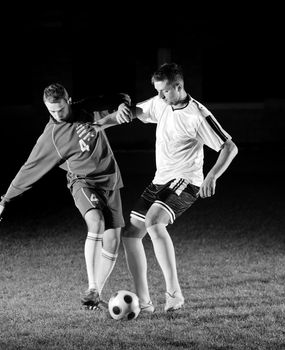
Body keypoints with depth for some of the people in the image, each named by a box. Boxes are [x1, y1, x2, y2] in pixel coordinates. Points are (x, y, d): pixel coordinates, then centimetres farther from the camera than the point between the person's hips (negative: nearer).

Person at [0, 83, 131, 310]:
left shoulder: (90, 109, -2)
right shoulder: (50, 137, -8)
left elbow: (122, 99, 12)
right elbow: (30, 169, -1)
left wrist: (121, 108, -13)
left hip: (110, 181, 4)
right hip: (83, 182, -4)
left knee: (112, 241, -5)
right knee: (96, 222, -33)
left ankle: (97, 295, 7)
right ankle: (92, 289, -33)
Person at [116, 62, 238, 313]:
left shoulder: (197, 115, -18)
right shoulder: (161, 104, 4)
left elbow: (230, 147, -17)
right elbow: (137, 111, 24)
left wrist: (212, 176, -31)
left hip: (185, 182, -8)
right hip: (160, 180, 8)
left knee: (153, 221, -33)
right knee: (130, 234, 2)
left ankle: (174, 292, -27)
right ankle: (143, 301, 8)